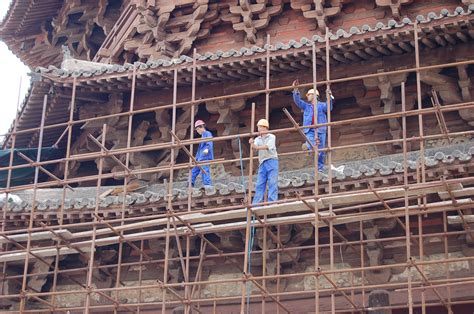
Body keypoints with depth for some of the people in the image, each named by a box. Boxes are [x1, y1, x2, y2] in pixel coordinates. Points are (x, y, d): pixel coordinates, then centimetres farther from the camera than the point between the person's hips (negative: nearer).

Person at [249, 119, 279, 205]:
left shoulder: (271, 137, 3)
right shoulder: (257, 139, 16)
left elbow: (267, 146, -15)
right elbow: (254, 147, -4)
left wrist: (257, 147, -29)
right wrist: (252, 144, -27)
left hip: (271, 160, -4)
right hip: (262, 163, 4)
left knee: (272, 183, -9)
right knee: (259, 184, -1)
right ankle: (256, 204, -4)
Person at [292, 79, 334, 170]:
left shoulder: (322, 105, 10)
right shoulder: (306, 106, 20)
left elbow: (329, 108, -10)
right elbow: (297, 101, 8)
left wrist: (330, 97, -27)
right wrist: (295, 90, -6)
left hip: (320, 130, -2)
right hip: (310, 131, 2)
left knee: (321, 151, -1)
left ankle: (320, 168, 5)